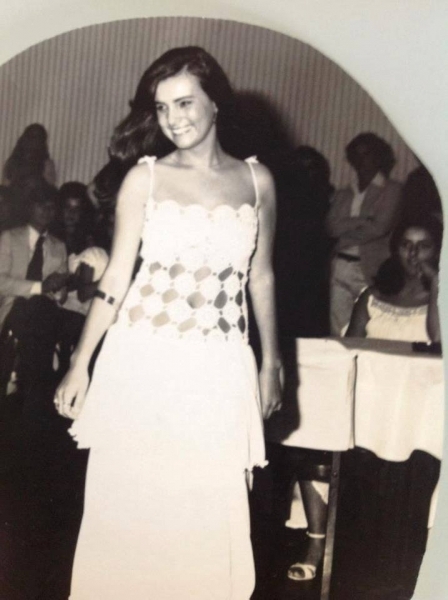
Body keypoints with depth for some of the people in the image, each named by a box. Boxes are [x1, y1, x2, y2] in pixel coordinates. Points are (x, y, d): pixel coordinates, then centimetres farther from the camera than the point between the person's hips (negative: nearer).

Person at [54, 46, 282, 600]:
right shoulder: (145, 177, -1)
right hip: (141, 362, -1)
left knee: (207, 509, 7)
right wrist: (80, 363, -2)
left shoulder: (257, 180, 4)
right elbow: (116, 276, 0)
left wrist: (271, 362, 13)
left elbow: (260, 277, 11)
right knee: (128, 502, 9)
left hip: (218, 370, 1)